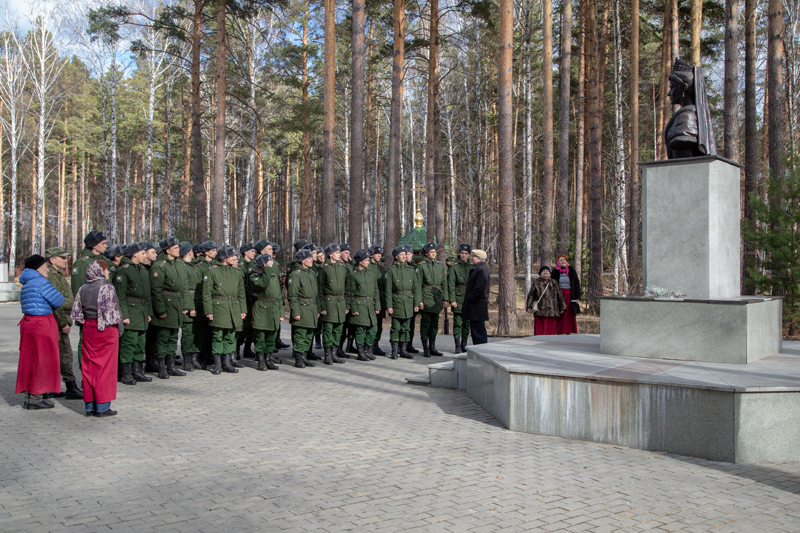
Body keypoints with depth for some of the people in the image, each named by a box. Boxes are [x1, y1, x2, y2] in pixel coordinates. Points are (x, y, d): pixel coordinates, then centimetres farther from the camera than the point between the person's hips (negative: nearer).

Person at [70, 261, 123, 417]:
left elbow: (77, 313, 5)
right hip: (106, 330, -6)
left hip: (89, 329, 6)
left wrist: (85, 323, 15)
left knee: (89, 367, 10)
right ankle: (102, 407, 4)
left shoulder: (83, 289, 5)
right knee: (105, 368, 1)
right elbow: (112, 312, -15)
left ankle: (90, 406, 15)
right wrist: (119, 328, -4)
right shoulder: (107, 288, -13)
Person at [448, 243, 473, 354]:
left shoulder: (471, 266, 10)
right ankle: (457, 346, 3)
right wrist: (452, 300, -13)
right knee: (457, 322, -3)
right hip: (458, 297, -4)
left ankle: (464, 345, 18)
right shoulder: (454, 266, -3)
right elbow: (451, 284, -7)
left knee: (467, 322, 8)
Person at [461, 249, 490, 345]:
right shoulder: (477, 268, 18)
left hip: (478, 307, -11)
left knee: (479, 332, -7)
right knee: (475, 331, 14)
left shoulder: (482, 269, -15)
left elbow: (479, 288, -22)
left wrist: (468, 301, -16)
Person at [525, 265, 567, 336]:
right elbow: (530, 295, 5)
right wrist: (529, 307, -2)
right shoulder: (536, 283, 6)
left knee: (552, 330, 1)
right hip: (540, 311, -2)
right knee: (540, 330, -7)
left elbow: (560, 296, 13)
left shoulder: (554, 283, 12)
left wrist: (562, 307, 10)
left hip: (553, 311, 2)